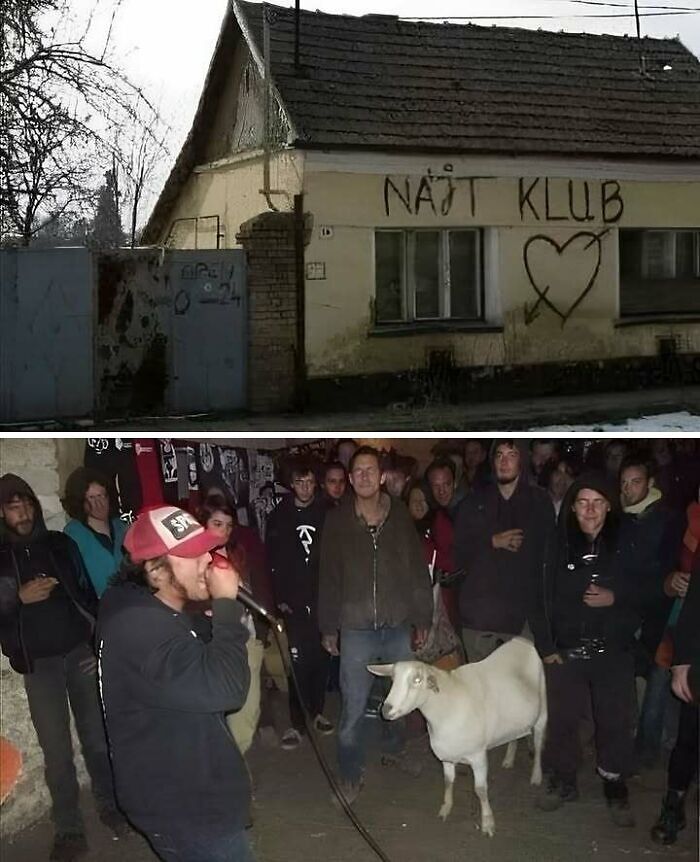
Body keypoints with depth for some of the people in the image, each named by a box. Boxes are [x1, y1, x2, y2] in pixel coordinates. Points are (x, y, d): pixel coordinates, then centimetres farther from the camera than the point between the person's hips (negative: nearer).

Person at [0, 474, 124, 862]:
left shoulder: (60, 544, 6)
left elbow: (87, 592, 9)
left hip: (80, 652, 2)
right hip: (38, 664, -2)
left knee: (97, 738, 7)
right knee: (57, 750, 1)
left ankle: (110, 806, 25)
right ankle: (69, 829, 11)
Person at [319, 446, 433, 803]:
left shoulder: (401, 517, 0)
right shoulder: (338, 521, -2)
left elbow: (418, 571, 5)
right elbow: (329, 577, 2)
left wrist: (422, 619, 5)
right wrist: (328, 627, 3)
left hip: (399, 626, 2)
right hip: (356, 628, -2)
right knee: (353, 706, -1)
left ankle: (394, 748, 37)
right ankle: (351, 773, 12)